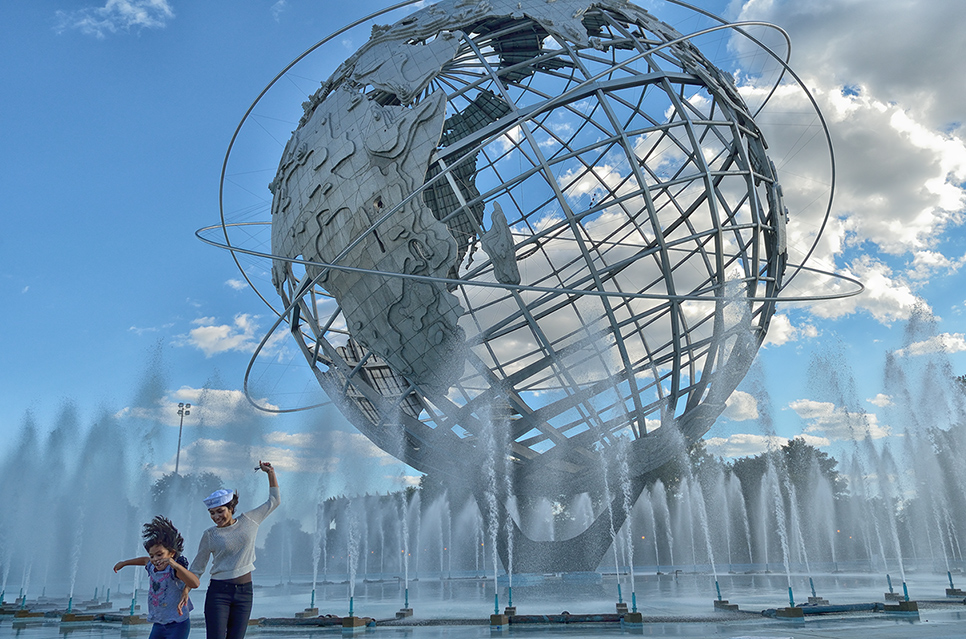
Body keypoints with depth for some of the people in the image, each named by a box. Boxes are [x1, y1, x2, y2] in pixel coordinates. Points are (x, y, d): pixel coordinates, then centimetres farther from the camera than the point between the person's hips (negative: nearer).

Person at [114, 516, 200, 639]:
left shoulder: (174, 570, -20)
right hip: (158, 624, 8)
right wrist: (124, 563, 43)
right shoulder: (152, 567, 3)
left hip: (177, 625, -8)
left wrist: (176, 565, -48)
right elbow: (145, 560, 31)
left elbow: (195, 583, -39)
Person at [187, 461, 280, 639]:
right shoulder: (210, 535, 0)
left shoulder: (249, 520, 3)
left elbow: (274, 501, 12)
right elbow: (197, 568, 6)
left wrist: (270, 473, 8)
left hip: (244, 592, 2)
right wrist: (185, 591, -5)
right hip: (218, 592, -2)